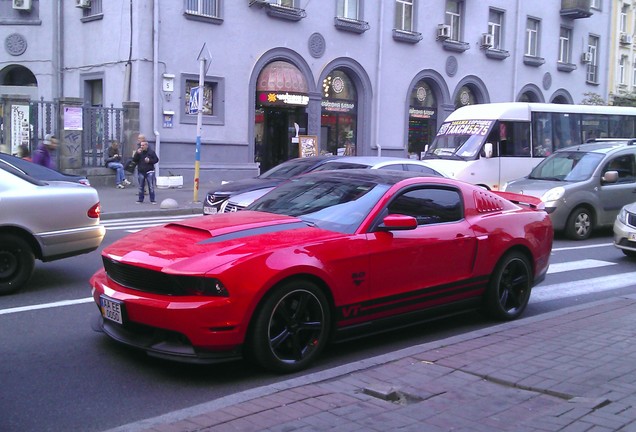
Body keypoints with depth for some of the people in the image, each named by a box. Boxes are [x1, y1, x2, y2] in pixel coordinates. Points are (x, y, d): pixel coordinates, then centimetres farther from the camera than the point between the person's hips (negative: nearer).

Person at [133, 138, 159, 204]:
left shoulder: (151, 152, 1)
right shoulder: (139, 152, 7)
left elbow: (156, 160, 3)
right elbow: (134, 160, 1)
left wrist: (149, 161, -12)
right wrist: (137, 154, -13)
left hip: (149, 171, -3)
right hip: (141, 172, 3)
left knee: (151, 186, -6)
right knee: (141, 186, 8)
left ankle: (152, 200, -1)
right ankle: (140, 199, 17)